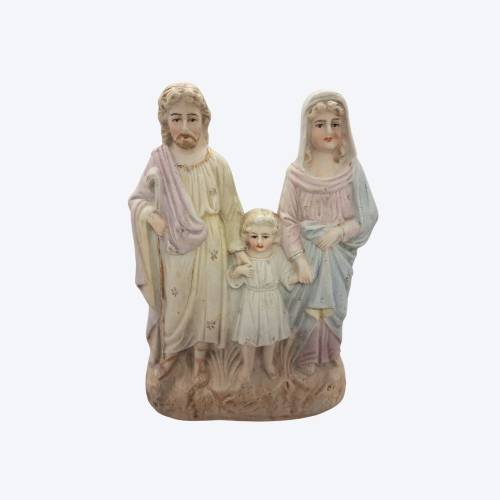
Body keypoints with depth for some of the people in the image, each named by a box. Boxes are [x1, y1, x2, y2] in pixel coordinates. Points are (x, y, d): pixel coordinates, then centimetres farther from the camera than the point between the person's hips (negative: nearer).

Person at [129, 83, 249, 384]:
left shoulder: (216, 163, -10)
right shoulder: (159, 161, -8)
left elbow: (230, 208, -2)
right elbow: (137, 198, 3)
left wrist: (238, 247, 0)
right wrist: (151, 215, -18)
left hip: (208, 244, 0)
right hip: (172, 246, 1)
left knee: (205, 299, 12)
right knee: (172, 300, 15)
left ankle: (200, 357, 36)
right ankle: (170, 352, 41)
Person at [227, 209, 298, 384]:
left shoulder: (277, 253, -14)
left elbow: (287, 276, -5)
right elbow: (233, 281, -10)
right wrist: (238, 271, -30)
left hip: (272, 302, 1)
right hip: (250, 302, -1)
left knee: (271, 333, 21)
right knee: (248, 334, 14)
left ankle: (268, 363, 48)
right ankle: (247, 365, 41)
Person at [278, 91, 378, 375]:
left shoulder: (352, 170, -8)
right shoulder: (296, 173, -10)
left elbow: (368, 216, -4)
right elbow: (287, 219, -8)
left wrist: (339, 231, -17)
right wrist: (299, 258, -13)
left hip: (338, 253, 1)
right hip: (307, 251, -1)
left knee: (332, 308, 16)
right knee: (309, 308, 10)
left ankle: (328, 357, 39)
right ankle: (308, 357, 34)